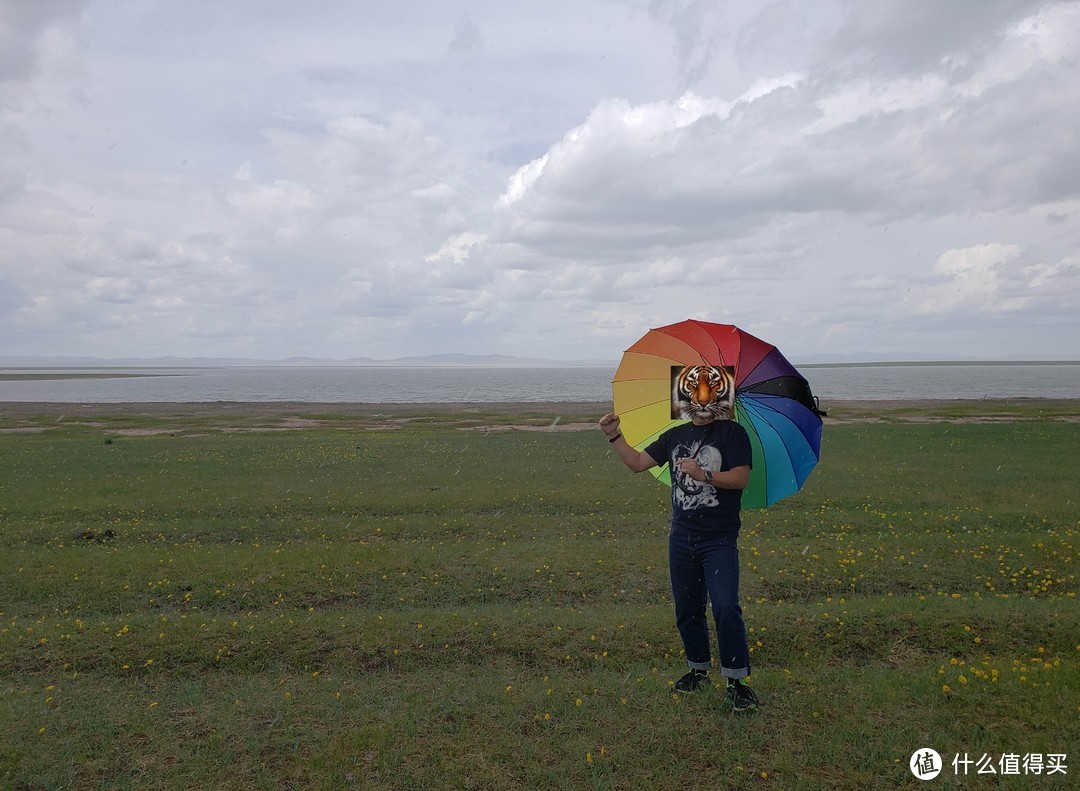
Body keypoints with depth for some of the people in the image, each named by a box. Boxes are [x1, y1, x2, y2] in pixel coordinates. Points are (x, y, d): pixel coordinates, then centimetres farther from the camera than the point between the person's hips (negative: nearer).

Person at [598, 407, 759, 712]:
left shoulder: (732, 432, -3)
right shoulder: (675, 435, 12)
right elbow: (637, 462, 13)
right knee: (687, 609, 12)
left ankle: (736, 680, 1)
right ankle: (699, 669, 30)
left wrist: (702, 474, -22)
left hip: (719, 540, -5)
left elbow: (741, 478, -12)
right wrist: (614, 435, 5)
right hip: (682, 537, 5)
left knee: (726, 608, -13)